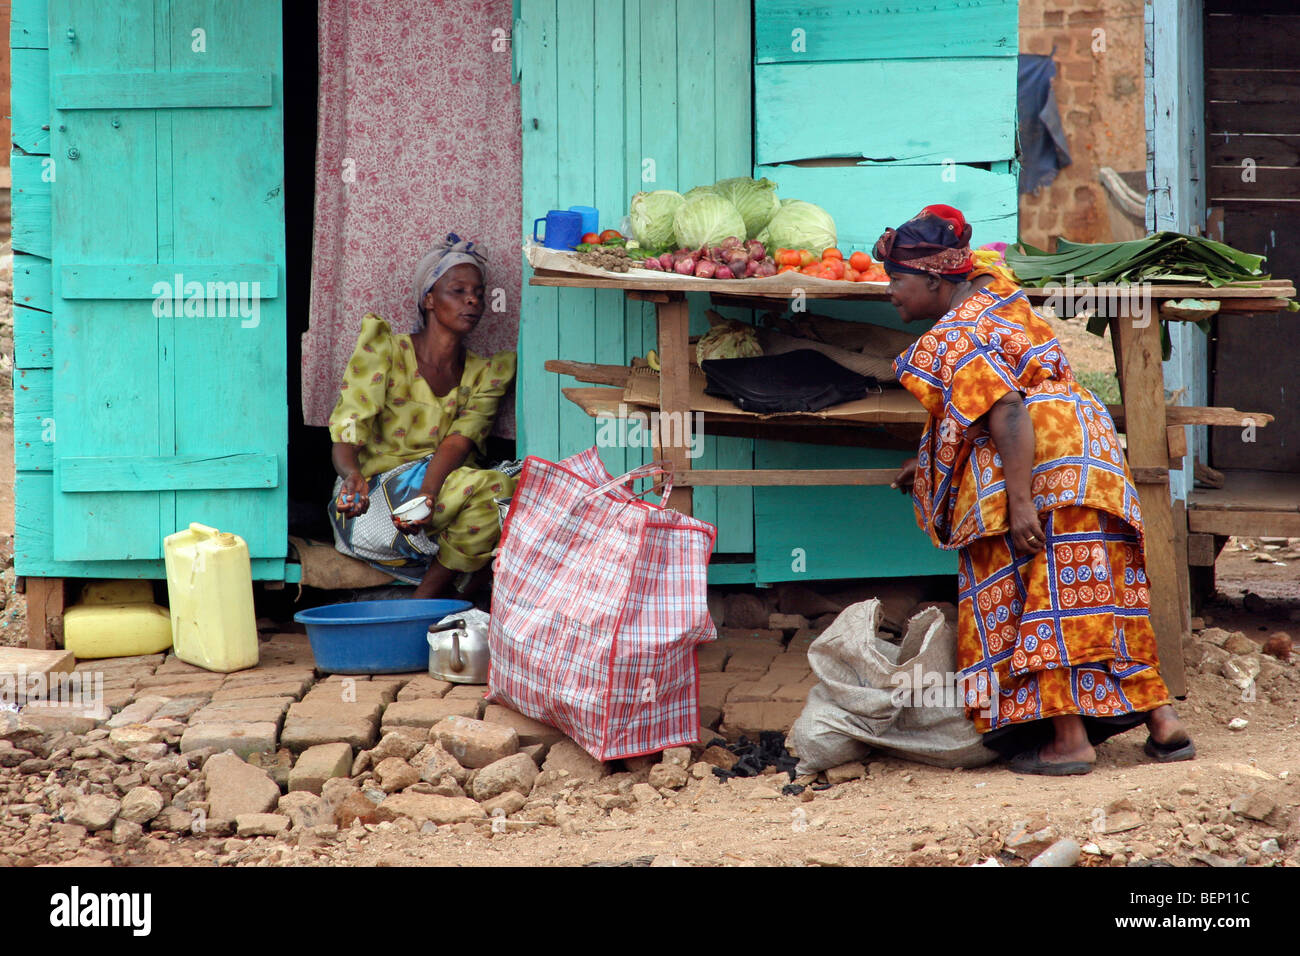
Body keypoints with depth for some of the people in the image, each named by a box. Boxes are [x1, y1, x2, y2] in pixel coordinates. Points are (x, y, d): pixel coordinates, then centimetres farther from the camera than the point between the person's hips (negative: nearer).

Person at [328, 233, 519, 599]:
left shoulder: (486, 373, 11)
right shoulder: (385, 349, 2)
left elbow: (459, 442, -8)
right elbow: (347, 433, -9)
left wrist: (427, 495, -30)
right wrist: (353, 476, -34)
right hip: (376, 500, -5)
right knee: (489, 487, -31)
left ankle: (424, 600, -16)